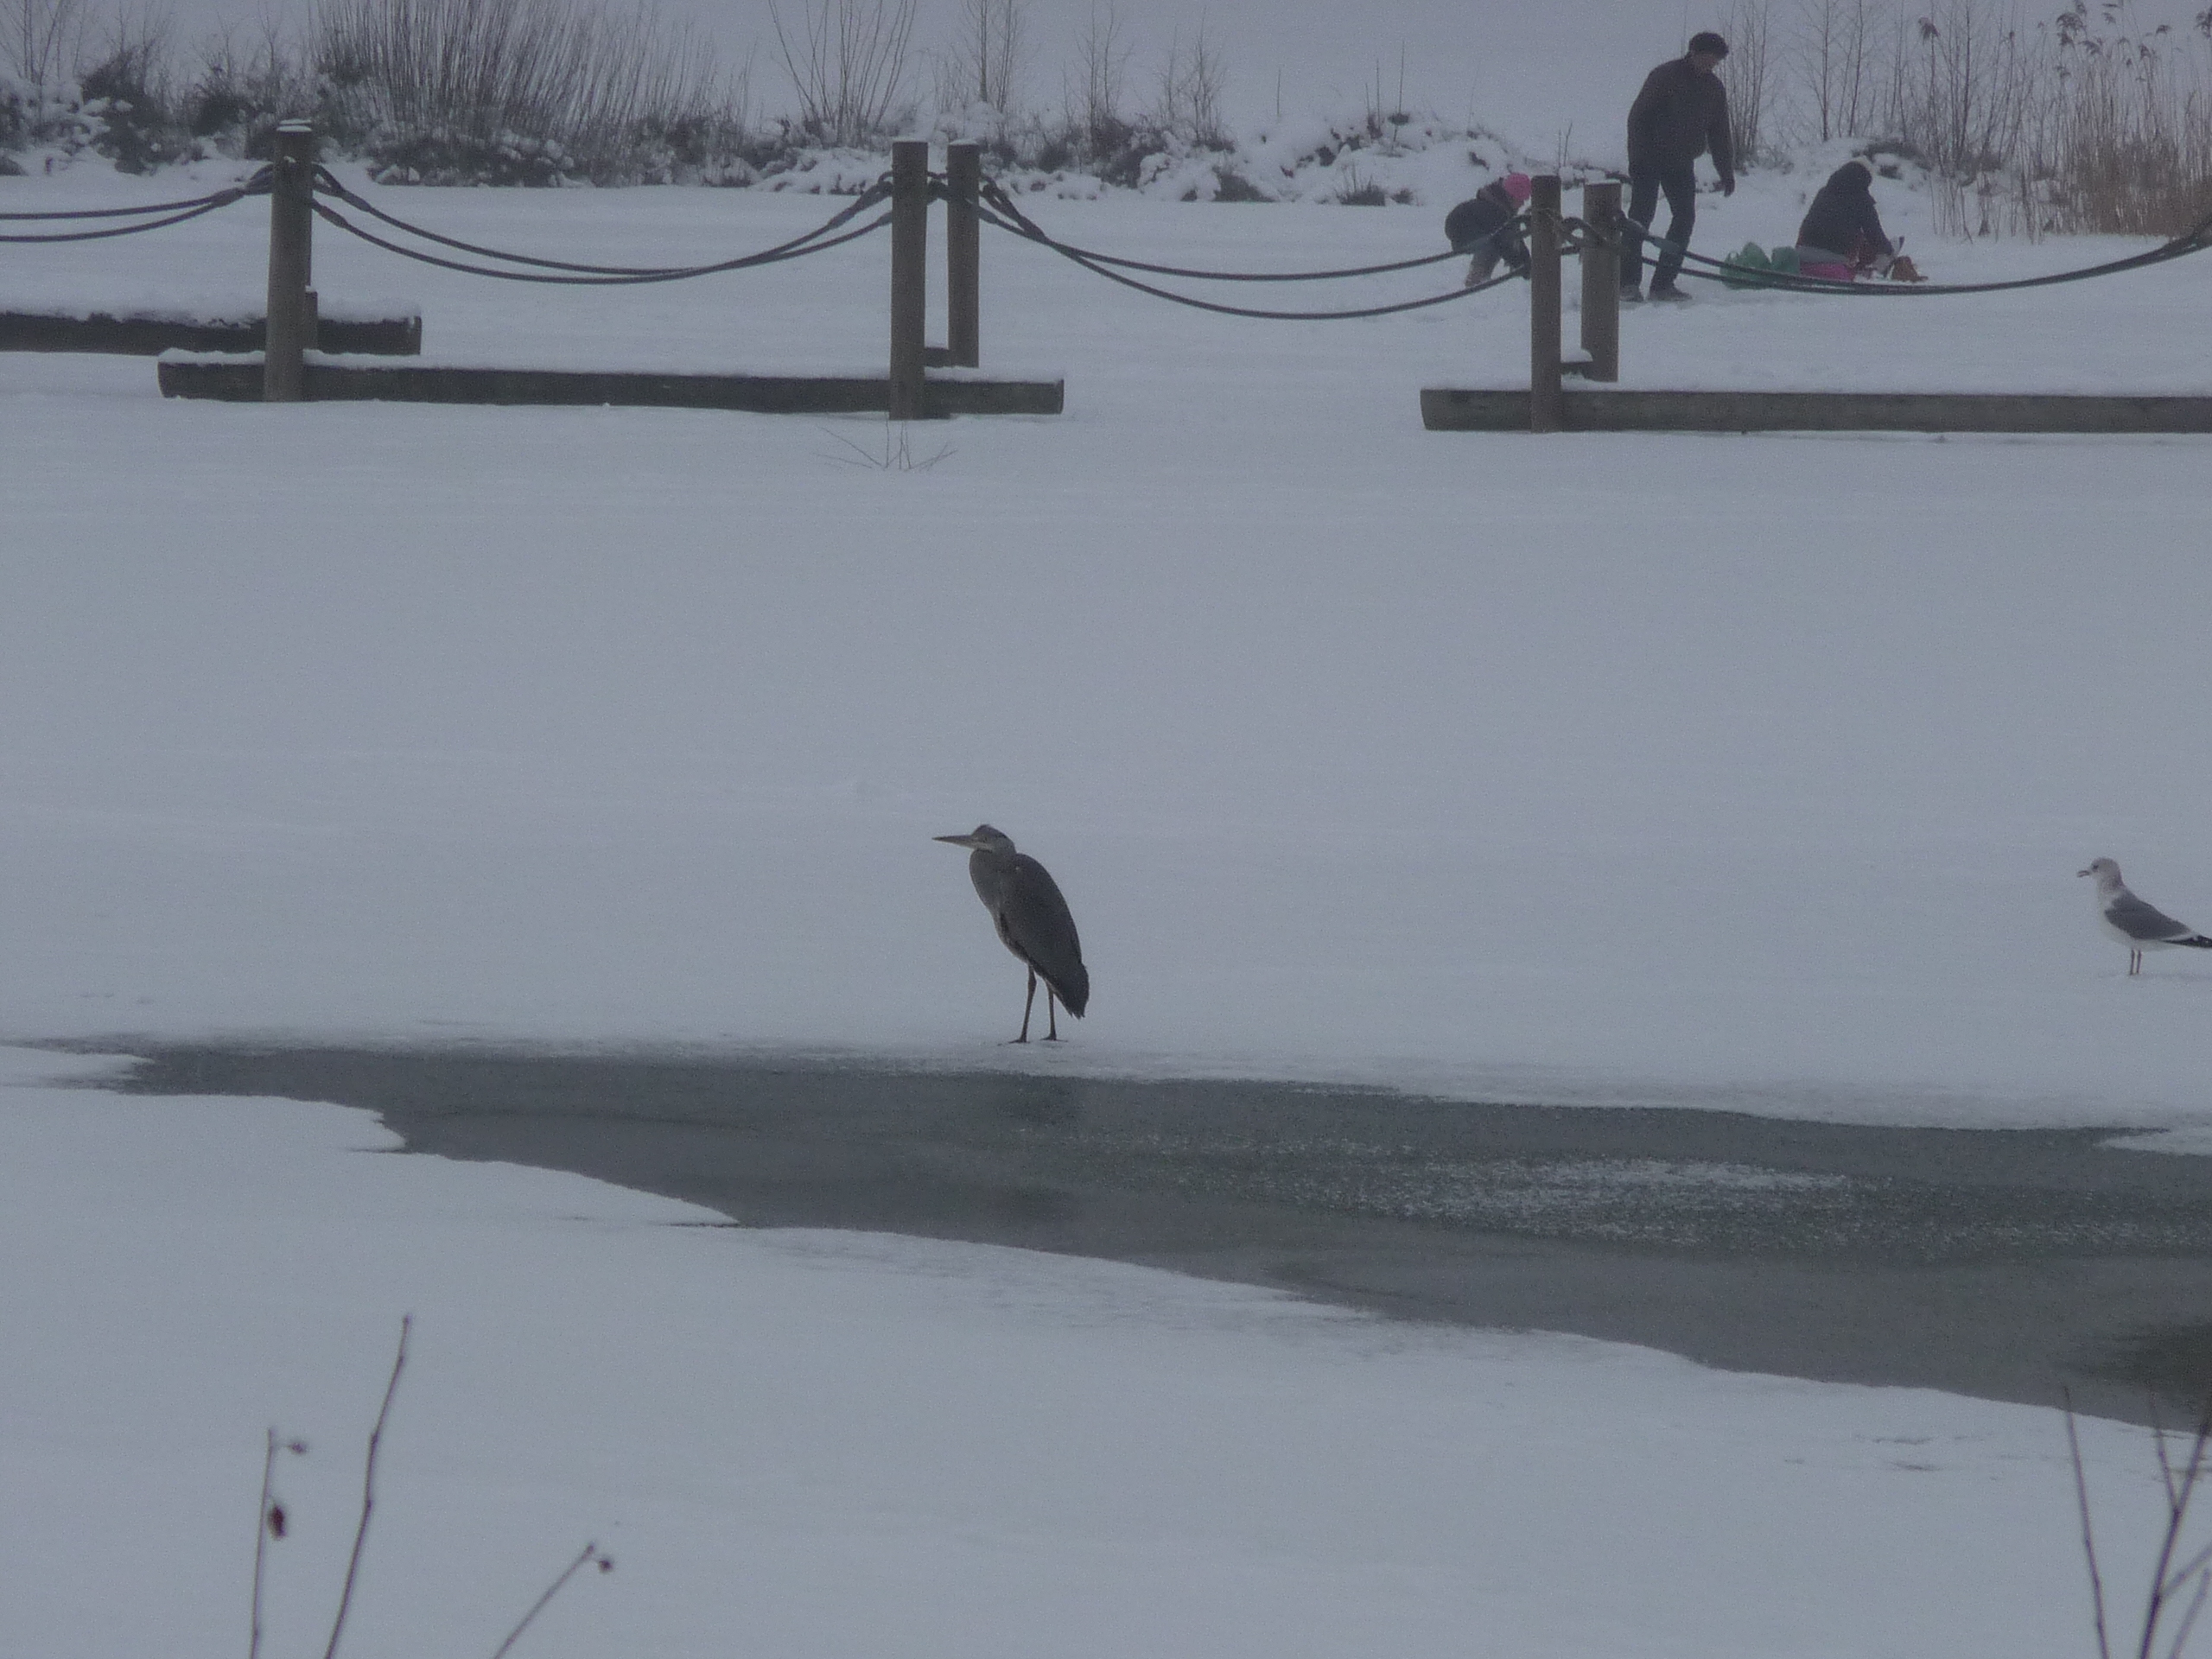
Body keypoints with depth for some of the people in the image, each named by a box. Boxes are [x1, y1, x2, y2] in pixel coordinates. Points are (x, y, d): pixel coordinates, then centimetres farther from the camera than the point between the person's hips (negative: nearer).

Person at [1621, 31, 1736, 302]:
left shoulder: (1714, 88, 7)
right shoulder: (1664, 77, -11)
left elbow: (1720, 134, 14)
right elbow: (1638, 117, -12)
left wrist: (1727, 172, 10)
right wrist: (1637, 158, -19)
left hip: (1681, 163, 6)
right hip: (1650, 158, -6)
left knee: (1685, 218, -3)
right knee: (1641, 216, -12)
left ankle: (1664, 283, 0)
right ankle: (1628, 282, -12)